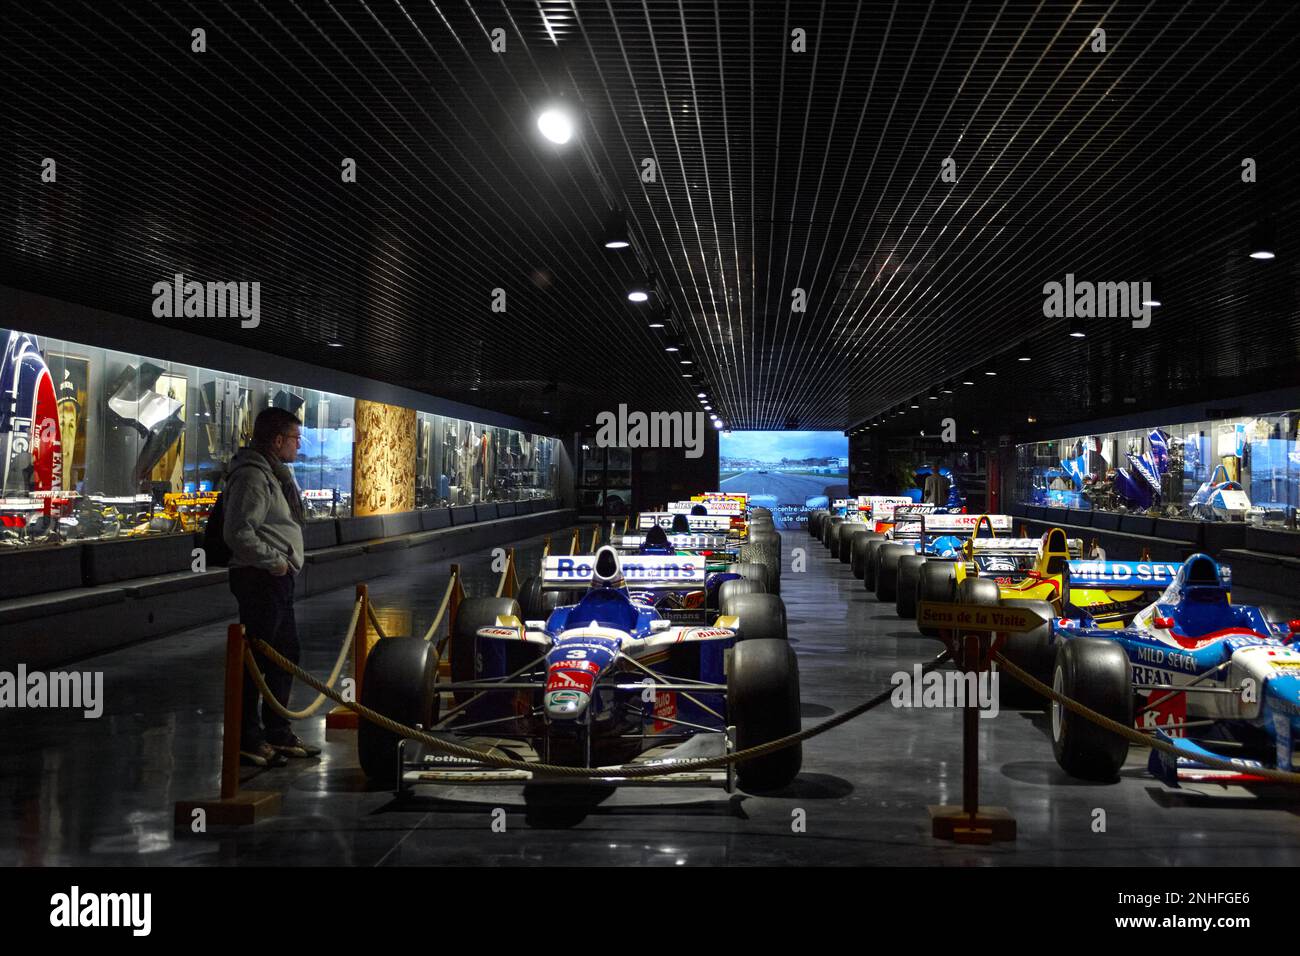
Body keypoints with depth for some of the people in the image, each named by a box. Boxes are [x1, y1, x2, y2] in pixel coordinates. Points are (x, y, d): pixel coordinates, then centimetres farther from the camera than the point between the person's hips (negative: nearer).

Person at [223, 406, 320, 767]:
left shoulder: (275, 474, 18)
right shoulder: (252, 477, -16)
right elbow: (238, 533, -25)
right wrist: (273, 560, -18)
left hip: (278, 578, 11)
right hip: (260, 579, -11)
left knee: (286, 655, 16)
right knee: (256, 659, -4)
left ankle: (278, 733, 26)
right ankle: (247, 739, 4)